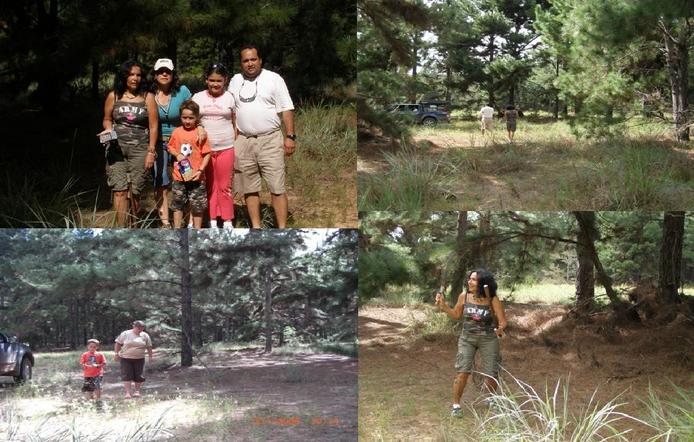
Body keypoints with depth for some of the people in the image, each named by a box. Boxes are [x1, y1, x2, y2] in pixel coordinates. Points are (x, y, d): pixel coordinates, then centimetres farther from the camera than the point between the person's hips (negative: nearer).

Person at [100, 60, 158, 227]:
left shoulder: (147, 97, 4)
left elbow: (153, 126, 3)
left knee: (135, 192, 0)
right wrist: (108, 132, -4)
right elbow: (107, 119, 18)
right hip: (117, 148, 1)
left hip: (139, 149, 0)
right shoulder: (113, 96, 7)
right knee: (120, 191, -10)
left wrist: (151, 151, -2)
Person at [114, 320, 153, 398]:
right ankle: (127, 392, -8)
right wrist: (117, 354, 0)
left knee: (138, 376, 1)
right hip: (126, 358, -1)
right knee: (127, 375, -7)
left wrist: (150, 356, 6)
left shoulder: (145, 336, 4)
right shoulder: (125, 334, -1)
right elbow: (118, 344, 4)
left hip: (139, 359, 2)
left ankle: (137, 391, 15)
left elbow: (149, 347, 10)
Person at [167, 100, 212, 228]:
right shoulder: (177, 132, 2)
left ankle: (197, 230, 17)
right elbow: (170, 147, 15)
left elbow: (206, 154, -7)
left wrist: (201, 170, -15)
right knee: (177, 204, 11)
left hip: (196, 177, -3)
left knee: (197, 205, 5)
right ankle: (177, 229, 20)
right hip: (179, 175, 3)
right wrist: (177, 154, -6)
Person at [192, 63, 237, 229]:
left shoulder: (229, 98, 1)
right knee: (209, 186, 7)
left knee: (224, 186, 3)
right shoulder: (198, 98, 4)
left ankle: (227, 220, 11)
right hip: (204, 148, 1)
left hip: (226, 148, -1)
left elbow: (235, 124, 5)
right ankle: (212, 220, 14)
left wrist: (237, 146, -1)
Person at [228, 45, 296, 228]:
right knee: (249, 188, 9)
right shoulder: (235, 81, 11)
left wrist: (290, 136, -11)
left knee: (277, 187, -7)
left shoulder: (273, 79, -2)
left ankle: (282, 229, -4)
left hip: (270, 140, -4)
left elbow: (286, 109, -4)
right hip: (243, 141, 5)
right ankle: (256, 227, 19)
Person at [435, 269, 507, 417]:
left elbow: (502, 321, -12)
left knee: (490, 376, 4)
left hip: (488, 339, -1)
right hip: (467, 338, 1)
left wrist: (500, 328, -34)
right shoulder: (464, 296, -8)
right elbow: (456, 315, 7)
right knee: (462, 372, -9)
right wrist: (443, 306, -7)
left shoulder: (492, 299, -15)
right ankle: (456, 405, 6)